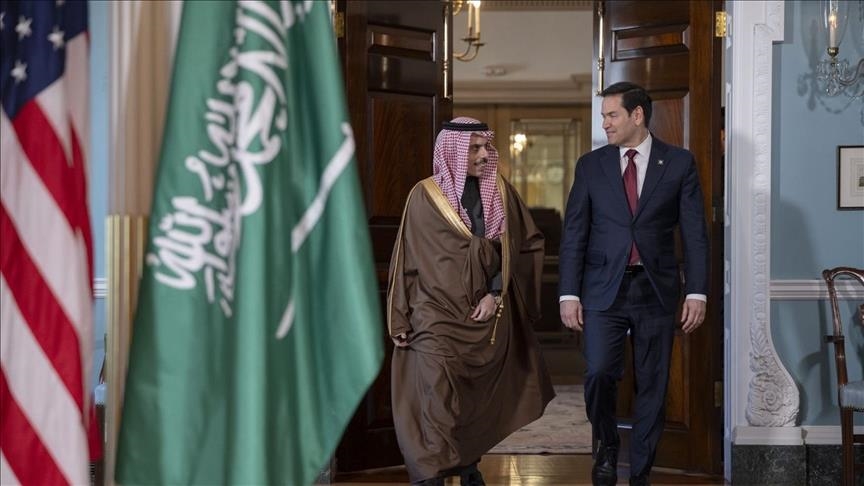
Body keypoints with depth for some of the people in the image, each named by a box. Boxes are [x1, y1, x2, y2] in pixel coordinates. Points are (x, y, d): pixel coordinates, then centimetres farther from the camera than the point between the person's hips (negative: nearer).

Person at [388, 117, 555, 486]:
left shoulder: (501, 192, 4)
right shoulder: (426, 196, -4)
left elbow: (529, 245, 6)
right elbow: (407, 259, 0)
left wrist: (497, 293, -3)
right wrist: (401, 319, -1)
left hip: (488, 315, 3)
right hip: (437, 317, -3)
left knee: (480, 400, 10)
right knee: (436, 404, -12)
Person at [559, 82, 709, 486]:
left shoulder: (679, 163, 3)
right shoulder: (591, 165, 6)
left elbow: (694, 232, 1)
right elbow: (574, 233, 5)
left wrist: (697, 292, -5)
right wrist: (568, 293, -2)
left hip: (656, 290, 0)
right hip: (604, 288, 0)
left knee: (652, 386, 4)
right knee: (599, 372, -14)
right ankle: (606, 444, 13)